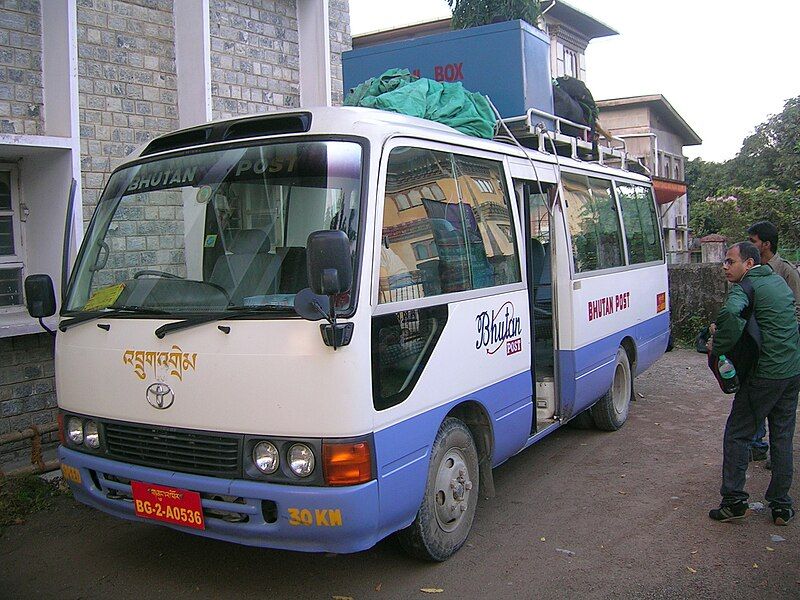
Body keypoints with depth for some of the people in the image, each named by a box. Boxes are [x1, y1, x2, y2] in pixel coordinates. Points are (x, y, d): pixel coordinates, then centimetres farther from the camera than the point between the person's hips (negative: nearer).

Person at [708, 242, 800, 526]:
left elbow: (730, 313, -33)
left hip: (764, 374, -7)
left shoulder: (745, 287, -11)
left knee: (737, 435, 4)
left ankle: (734, 500, 5)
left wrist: (718, 347, -19)